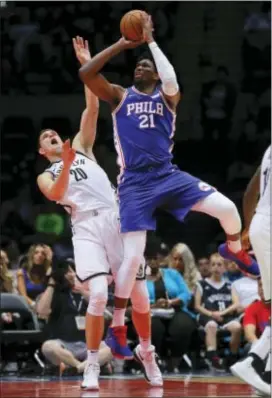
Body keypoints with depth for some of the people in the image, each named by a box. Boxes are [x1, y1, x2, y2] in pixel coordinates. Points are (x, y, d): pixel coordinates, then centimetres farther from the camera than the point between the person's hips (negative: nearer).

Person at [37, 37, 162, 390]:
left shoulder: (82, 147, 23)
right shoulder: (46, 176, 18)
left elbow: (93, 109, 11)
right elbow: (56, 195, -6)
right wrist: (66, 165, -19)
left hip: (117, 220, 2)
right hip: (87, 229, -2)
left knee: (139, 295, 1)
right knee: (99, 295, -22)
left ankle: (146, 351, 25)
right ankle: (92, 364, -10)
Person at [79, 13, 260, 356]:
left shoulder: (166, 96, 8)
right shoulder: (119, 96, 7)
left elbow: (171, 80, -18)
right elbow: (85, 73, -7)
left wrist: (150, 40, -12)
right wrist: (122, 45, -6)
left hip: (168, 175, 1)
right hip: (135, 183, -1)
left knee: (226, 208, -16)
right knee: (133, 255, -12)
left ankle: (234, 250, 21)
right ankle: (116, 327, 2)